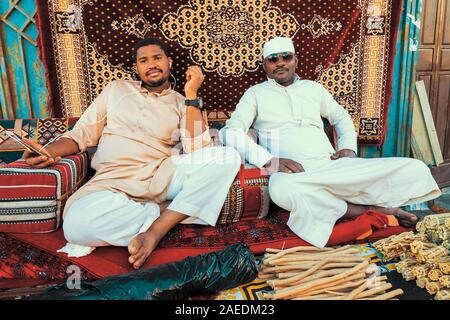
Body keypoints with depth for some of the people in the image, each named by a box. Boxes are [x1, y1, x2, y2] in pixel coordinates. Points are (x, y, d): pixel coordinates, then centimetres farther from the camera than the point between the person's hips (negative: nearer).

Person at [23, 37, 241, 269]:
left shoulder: (182, 103, 13)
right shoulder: (116, 89, 19)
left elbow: (197, 150, -5)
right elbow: (83, 133, 16)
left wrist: (192, 95, -7)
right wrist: (49, 151, -4)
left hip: (162, 176, 0)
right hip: (113, 180, 0)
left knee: (228, 157, -25)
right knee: (77, 224, -33)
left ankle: (156, 230, -23)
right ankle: (168, 211, -12)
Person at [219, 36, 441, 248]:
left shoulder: (313, 88, 23)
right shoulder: (256, 94, 12)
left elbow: (341, 117, 35)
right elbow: (230, 132, -2)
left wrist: (349, 147, 13)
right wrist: (270, 161, -17)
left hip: (334, 167, 4)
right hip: (292, 173, -3)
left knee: (416, 169, -10)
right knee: (282, 189, -43)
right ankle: (368, 210, -21)